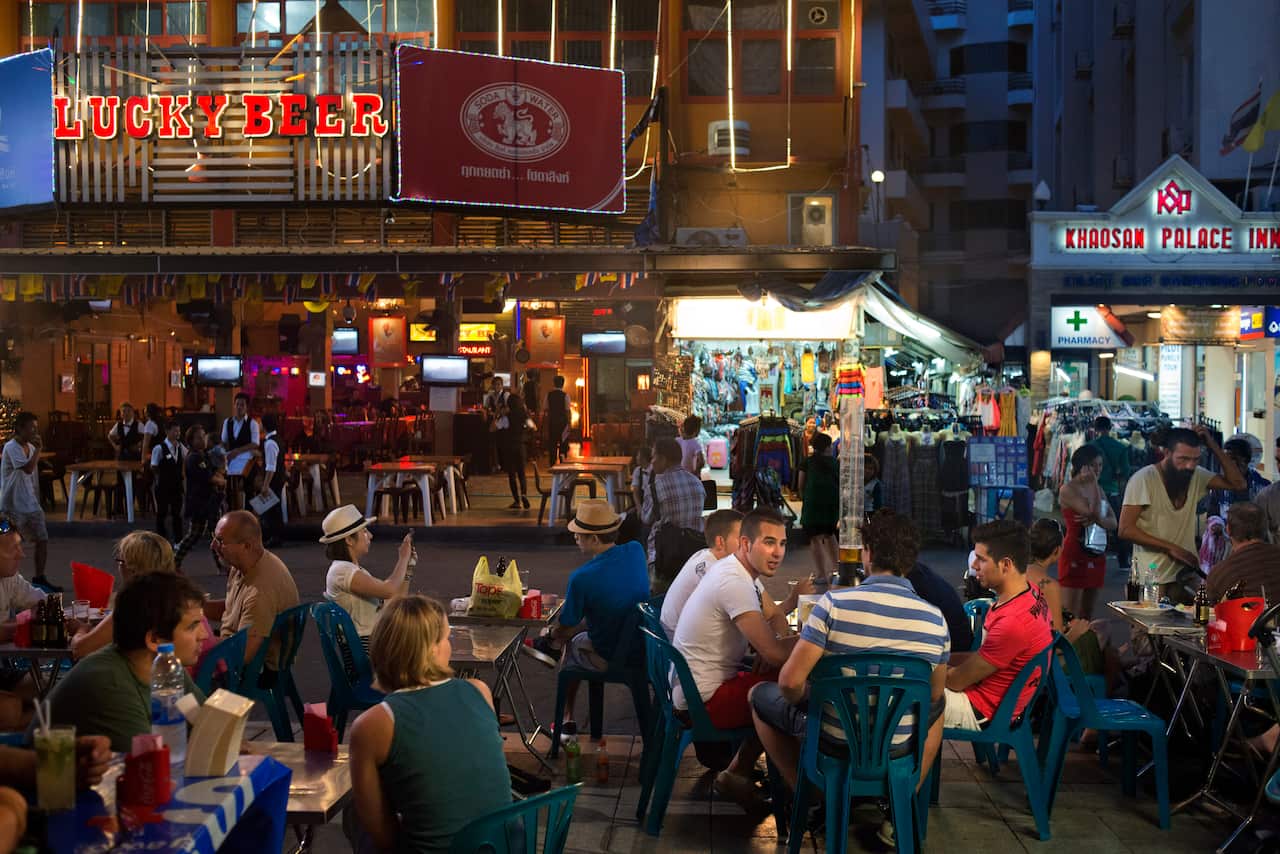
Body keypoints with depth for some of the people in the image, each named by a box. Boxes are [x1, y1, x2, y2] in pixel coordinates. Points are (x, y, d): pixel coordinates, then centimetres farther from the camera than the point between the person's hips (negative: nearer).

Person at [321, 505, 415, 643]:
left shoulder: (354, 570, 17)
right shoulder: (341, 570, -13)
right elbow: (389, 591, -23)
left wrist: (406, 567, 7)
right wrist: (404, 557, -8)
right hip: (365, 645, -9)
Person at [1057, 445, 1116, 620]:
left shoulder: (1098, 489, 14)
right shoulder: (1068, 490, -9)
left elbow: (1113, 522, 6)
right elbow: (1094, 512, -20)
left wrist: (1095, 519, -15)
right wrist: (1094, 483, -14)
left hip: (1096, 555, 7)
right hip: (1074, 554, -7)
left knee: (1087, 615, 12)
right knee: (1070, 615, -9)